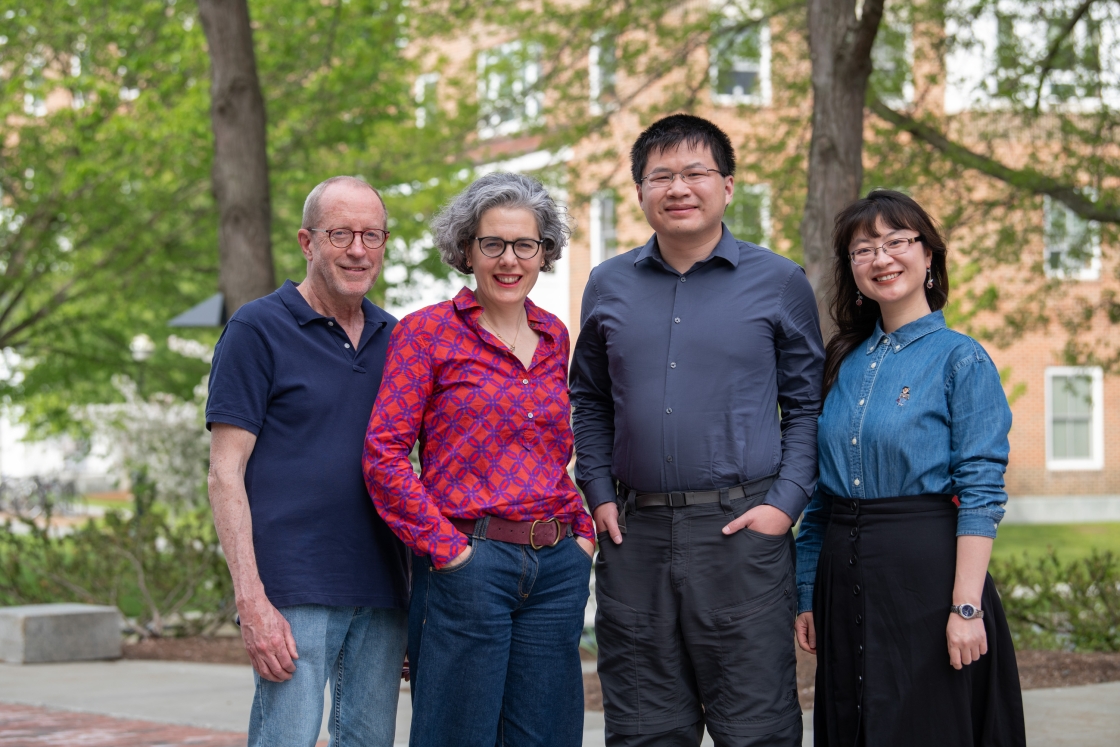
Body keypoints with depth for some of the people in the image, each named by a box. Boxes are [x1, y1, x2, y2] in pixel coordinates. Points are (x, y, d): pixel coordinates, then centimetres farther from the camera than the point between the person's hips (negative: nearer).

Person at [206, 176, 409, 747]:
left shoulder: (394, 339, 14)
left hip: (382, 593, 6)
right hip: (294, 593, -5)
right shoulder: (258, 330, -2)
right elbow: (226, 473, -7)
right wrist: (251, 600, -15)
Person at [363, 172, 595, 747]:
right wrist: (448, 548, -12)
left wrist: (582, 531, 9)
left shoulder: (553, 338, 14)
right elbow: (384, 454, -8)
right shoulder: (427, 332, -2)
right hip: (467, 565, -5)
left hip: (557, 569, 5)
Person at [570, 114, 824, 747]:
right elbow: (589, 401, 18)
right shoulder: (609, 285, 10)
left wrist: (786, 503, -7)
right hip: (635, 532, 3)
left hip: (742, 529, -3)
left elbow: (807, 405, 4)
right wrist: (599, 494, 6)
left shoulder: (780, 282, 2)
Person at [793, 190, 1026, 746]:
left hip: (926, 571, -6)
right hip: (844, 575, 6)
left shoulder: (960, 359, -5)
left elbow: (981, 493, -11)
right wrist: (807, 595, 11)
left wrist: (966, 607, -18)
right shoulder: (844, 362, 11)